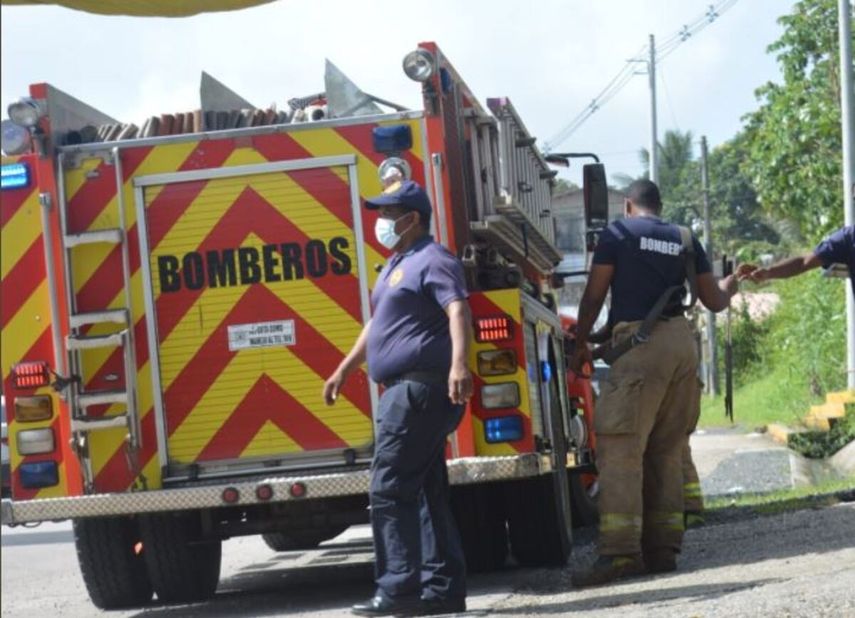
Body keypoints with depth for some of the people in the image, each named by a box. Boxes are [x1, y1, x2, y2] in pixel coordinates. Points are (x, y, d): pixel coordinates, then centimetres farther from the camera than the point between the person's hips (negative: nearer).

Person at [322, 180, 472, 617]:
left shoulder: (432, 260, -10)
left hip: (421, 388, -11)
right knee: (425, 491, 10)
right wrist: (345, 369, 33)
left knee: (390, 489, -13)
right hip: (404, 389, 11)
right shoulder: (397, 265, 22)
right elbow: (378, 324, 32)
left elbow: (458, 309, -25)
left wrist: (459, 363, -40)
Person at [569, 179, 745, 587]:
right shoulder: (684, 240, 15)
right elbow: (714, 301, 19)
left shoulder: (617, 234, 2)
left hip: (639, 344, -6)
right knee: (667, 449, 11)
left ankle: (620, 551, -20)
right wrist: (729, 285, 42)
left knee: (620, 446, -10)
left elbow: (594, 296, 0)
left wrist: (580, 344, 13)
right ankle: (662, 548, 8)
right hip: (682, 342, 6)